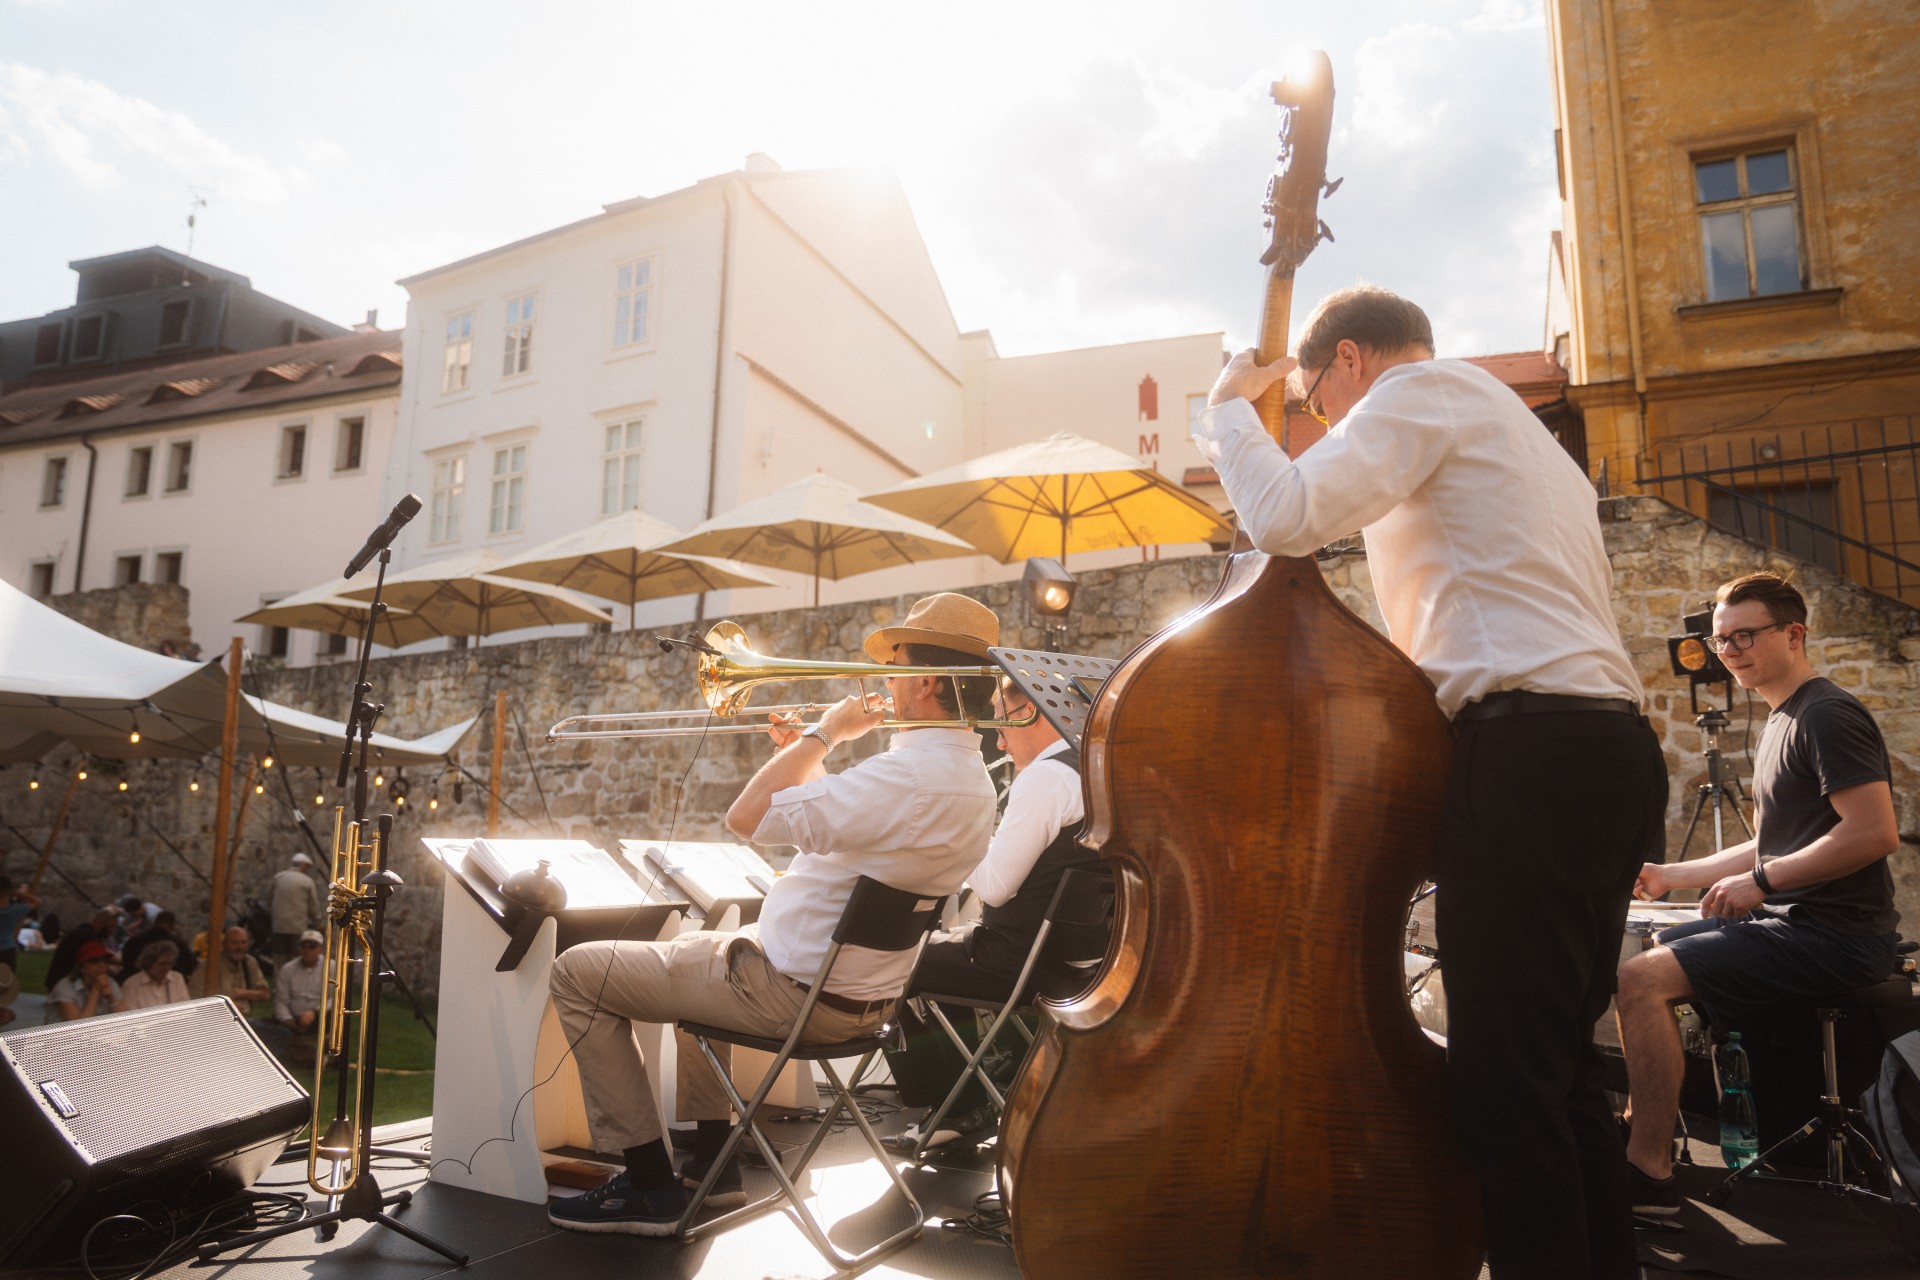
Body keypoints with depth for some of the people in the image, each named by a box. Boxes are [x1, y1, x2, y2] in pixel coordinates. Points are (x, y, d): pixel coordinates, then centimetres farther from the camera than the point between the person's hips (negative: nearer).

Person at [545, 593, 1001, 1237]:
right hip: (863, 995, 10)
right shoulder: (973, 783, 3)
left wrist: (824, 733, -18)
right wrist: (809, 757, 8)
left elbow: (747, 816, -29)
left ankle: (648, 1186, 8)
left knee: (579, 971, 1)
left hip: (797, 994, -10)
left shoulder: (911, 773, -30)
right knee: (692, 948, 34)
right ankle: (710, 1163, 32)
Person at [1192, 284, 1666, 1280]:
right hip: (1611, 748, 11)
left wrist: (1229, 406, 1)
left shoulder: (1423, 388, 2)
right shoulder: (1519, 433, 31)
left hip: (1528, 754, -10)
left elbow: (1287, 517, -15)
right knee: (1561, 1070, 16)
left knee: (1505, 1088, -9)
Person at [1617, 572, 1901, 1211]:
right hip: (1791, 920, 11)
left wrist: (1760, 881, -20)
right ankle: (1649, 1126, 23)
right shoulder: (1782, 721, 18)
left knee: (1641, 980, -21)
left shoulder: (1826, 714, -13)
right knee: (1642, 957, 15)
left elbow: (1876, 832, -25)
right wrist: (1671, 876, 16)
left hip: (1833, 935, -11)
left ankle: (1650, 1170, -12)